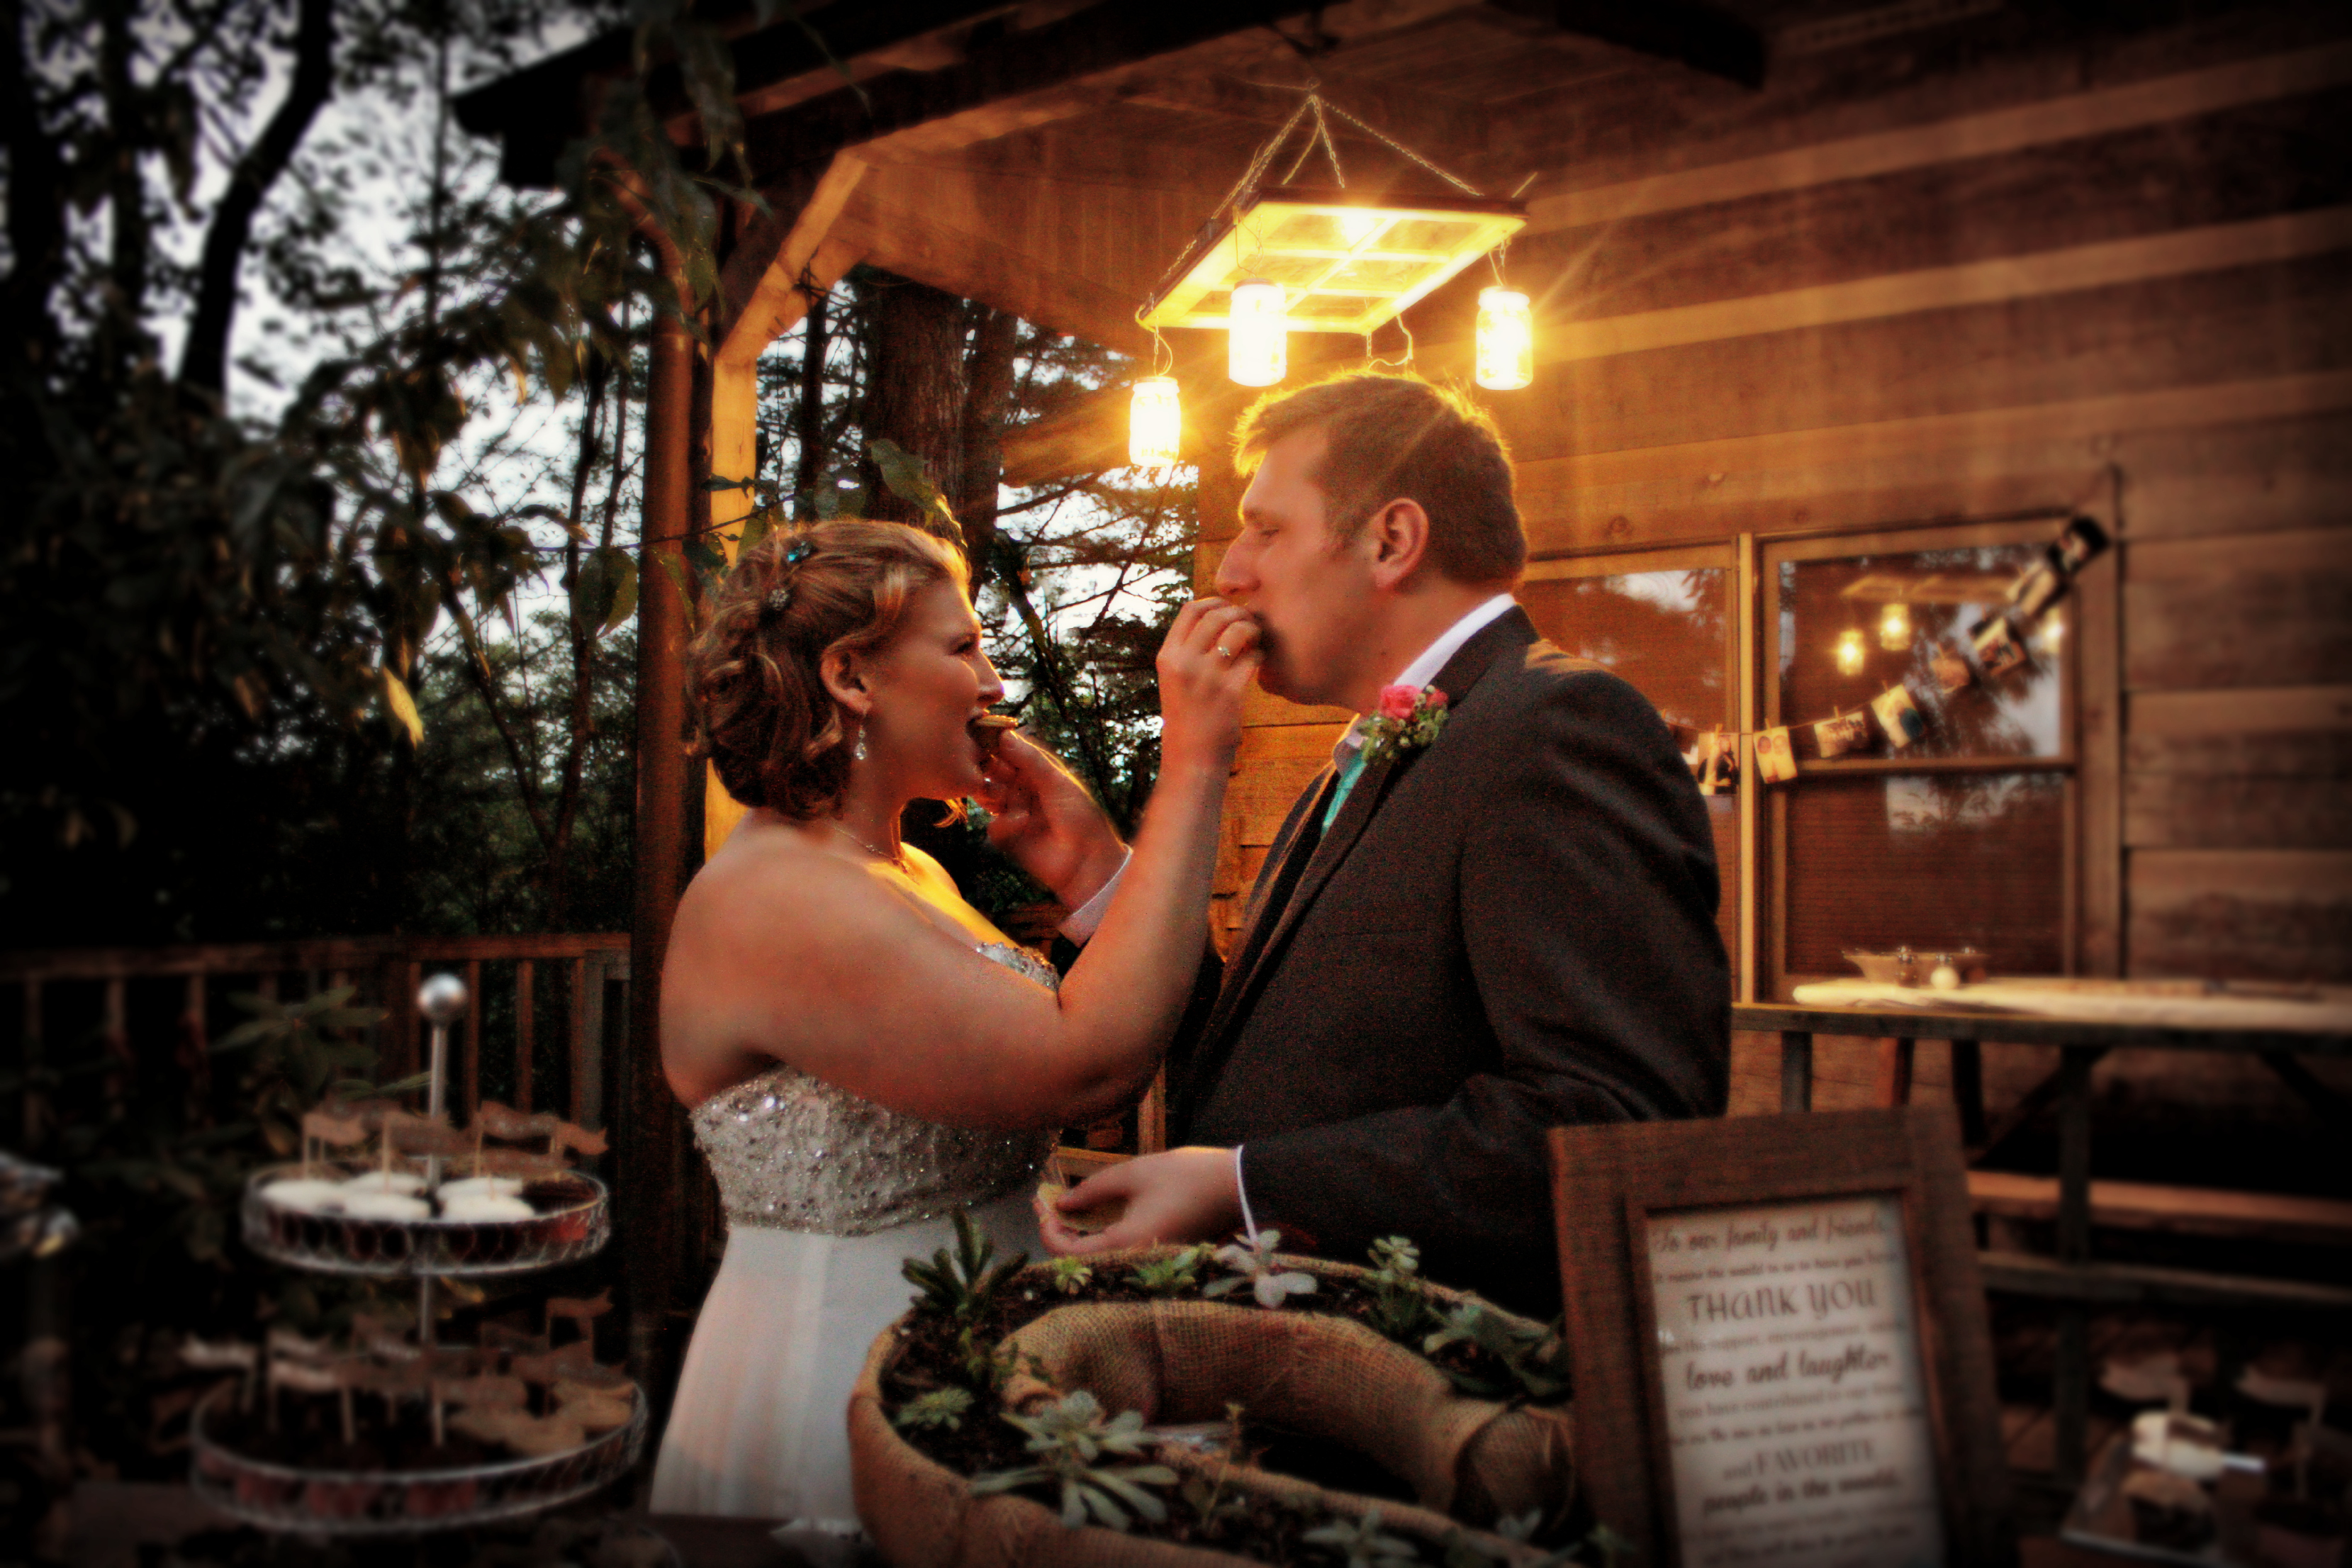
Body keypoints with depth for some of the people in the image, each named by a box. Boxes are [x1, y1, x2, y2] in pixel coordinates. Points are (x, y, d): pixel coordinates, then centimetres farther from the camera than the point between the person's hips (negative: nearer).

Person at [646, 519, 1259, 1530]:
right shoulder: (765, 900, -22)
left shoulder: (909, 872, 7)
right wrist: (1193, 765, -26)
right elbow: (1092, 1066, -31)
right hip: (833, 1400, -9)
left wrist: (1086, 867, -4)